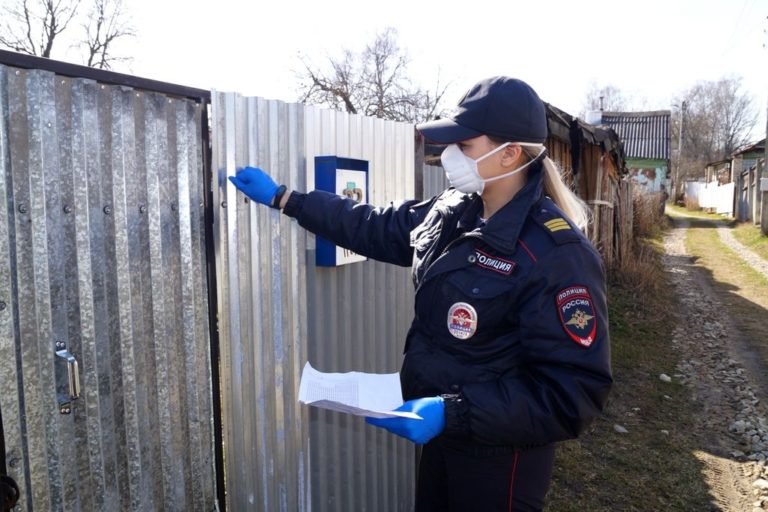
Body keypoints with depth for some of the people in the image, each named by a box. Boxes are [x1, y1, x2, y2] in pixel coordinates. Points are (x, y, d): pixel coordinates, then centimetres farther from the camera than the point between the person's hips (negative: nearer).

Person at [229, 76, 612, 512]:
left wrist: (453, 412, -33)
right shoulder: (450, 212, -3)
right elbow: (371, 227, 10)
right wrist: (282, 198, 12)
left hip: (499, 454, -7)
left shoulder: (558, 255, -26)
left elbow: (575, 395, -26)